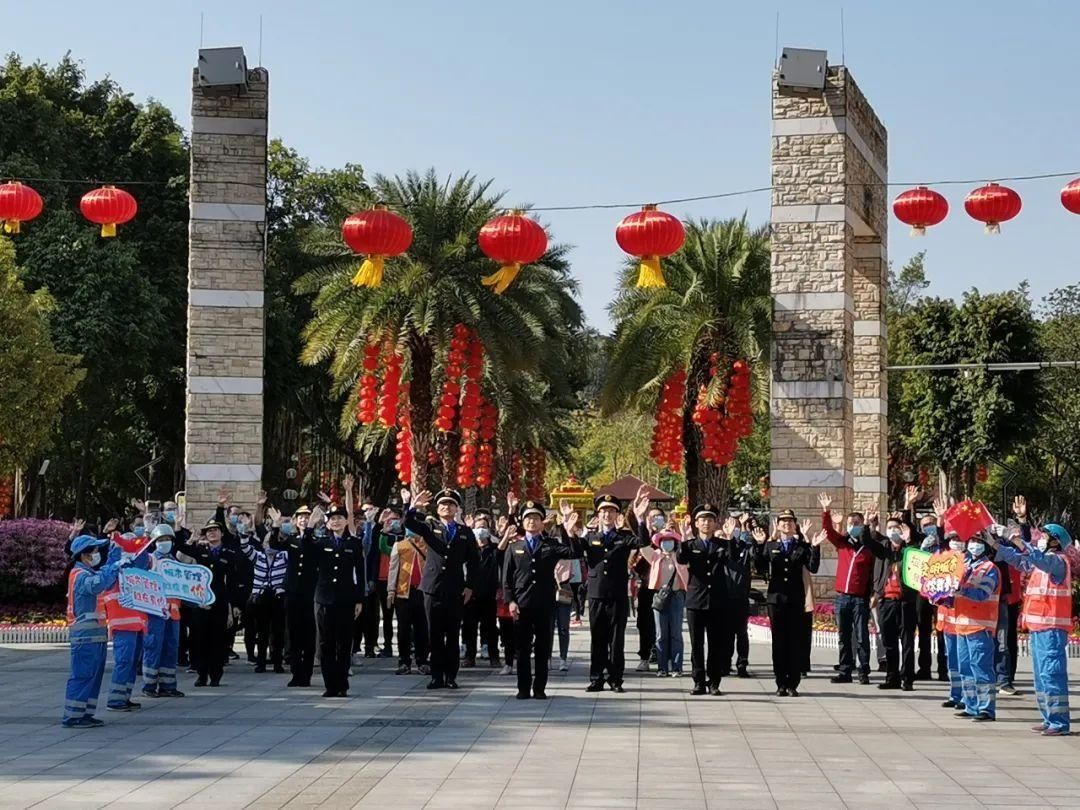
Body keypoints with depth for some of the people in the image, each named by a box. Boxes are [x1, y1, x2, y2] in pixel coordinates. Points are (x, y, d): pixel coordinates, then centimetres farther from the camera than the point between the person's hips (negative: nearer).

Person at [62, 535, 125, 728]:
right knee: (82, 675, -9)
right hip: (85, 634, -10)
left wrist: (115, 567, 9)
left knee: (94, 674, 12)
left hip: (96, 633, 10)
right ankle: (72, 717, -7)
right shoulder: (80, 575, -14)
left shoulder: (89, 573, 19)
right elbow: (97, 585, -34)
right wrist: (115, 567, -29)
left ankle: (85, 714, 16)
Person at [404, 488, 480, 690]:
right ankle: (437, 676, 7)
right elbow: (409, 523, -6)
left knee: (453, 636, 2)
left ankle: (451, 676, 8)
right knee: (435, 636, 2)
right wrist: (413, 507, -26)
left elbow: (474, 560, 9)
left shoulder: (465, 532, 9)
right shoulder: (430, 529, 9)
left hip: (456, 590, 0)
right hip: (433, 588, 0)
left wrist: (470, 586, 2)